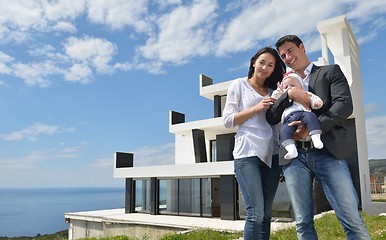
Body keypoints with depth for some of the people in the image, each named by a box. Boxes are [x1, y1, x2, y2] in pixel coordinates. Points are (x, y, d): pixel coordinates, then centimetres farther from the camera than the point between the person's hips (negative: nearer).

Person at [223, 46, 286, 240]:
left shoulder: (273, 92, 20)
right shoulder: (239, 84, 8)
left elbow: (279, 120, 18)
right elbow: (228, 120, 1)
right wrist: (256, 108, -7)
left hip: (271, 155, 5)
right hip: (247, 153, -5)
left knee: (266, 214, 7)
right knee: (256, 212, -12)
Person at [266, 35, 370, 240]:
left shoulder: (330, 71, 14)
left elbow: (344, 105, -3)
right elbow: (271, 118, 10)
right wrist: (289, 94, -6)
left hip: (327, 152, -2)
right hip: (294, 157, 3)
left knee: (352, 220, -5)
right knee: (303, 223, 4)